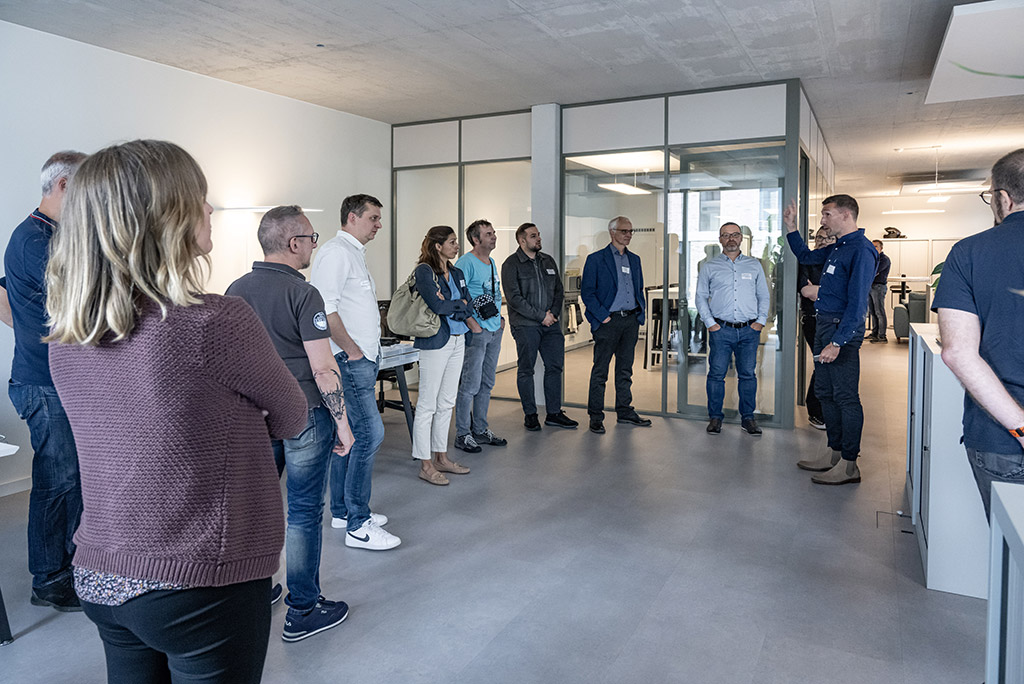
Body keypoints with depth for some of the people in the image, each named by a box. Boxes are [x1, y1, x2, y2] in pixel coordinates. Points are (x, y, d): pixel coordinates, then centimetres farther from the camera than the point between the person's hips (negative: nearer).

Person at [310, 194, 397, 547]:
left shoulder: (355, 253, 21)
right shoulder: (335, 251, -11)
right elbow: (325, 309, -21)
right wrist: (352, 350, -16)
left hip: (363, 359, 10)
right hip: (350, 361, -10)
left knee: (349, 434, 14)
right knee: (369, 432, -11)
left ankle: (342, 511, 25)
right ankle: (358, 525, -4)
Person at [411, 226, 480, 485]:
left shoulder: (457, 273, 15)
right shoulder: (424, 271, -9)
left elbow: (468, 305, 10)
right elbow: (436, 305, -19)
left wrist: (468, 319, -10)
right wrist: (459, 304, -3)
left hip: (457, 341, 8)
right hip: (434, 342, -8)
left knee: (446, 403, 13)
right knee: (427, 405, -2)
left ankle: (441, 458, 24)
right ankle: (425, 465, 5)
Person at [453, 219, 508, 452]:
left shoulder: (491, 262, 15)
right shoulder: (466, 262, -12)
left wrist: (500, 317, 16)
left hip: (495, 330, 9)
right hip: (476, 331, -9)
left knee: (486, 383, 14)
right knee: (470, 384, -5)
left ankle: (480, 430, 25)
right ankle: (462, 434, 5)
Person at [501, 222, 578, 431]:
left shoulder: (548, 261, 13)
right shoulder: (511, 264, -5)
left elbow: (559, 290, 17)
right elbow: (514, 298, -12)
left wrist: (554, 312, -1)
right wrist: (541, 316, -13)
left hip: (550, 323, 6)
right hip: (525, 325, -5)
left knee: (555, 366, 6)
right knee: (526, 369, 2)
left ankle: (554, 413, 16)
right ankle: (530, 414, 14)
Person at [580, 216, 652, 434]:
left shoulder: (634, 260, 16)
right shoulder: (596, 259, -3)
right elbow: (587, 292, -7)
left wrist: (639, 315, 8)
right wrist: (602, 316, -14)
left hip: (630, 321, 6)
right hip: (608, 322, -6)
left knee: (625, 369, 13)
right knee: (600, 371, -2)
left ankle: (624, 411, 22)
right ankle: (595, 416, 5)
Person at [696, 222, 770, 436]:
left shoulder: (754, 265, 12)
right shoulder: (710, 267, 8)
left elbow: (763, 295, 15)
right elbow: (701, 297, 8)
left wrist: (761, 320, 3)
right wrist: (710, 322, -2)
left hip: (749, 330, 1)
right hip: (721, 330, -1)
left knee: (748, 375, 5)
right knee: (716, 374, -1)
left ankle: (748, 417, 15)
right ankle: (715, 417, 10)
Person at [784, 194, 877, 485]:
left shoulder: (861, 250, -16)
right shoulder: (837, 248, 13)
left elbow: (857, 303, -22)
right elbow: (806, 256, 34)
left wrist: (837, 342, -26)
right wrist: (791, 228, 23)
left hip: (842, 329, -10)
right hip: (824, 324, 10)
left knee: (845, 396, -3)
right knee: (825, 392, 15)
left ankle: (849, 465, 4)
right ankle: (834, 453, 26)